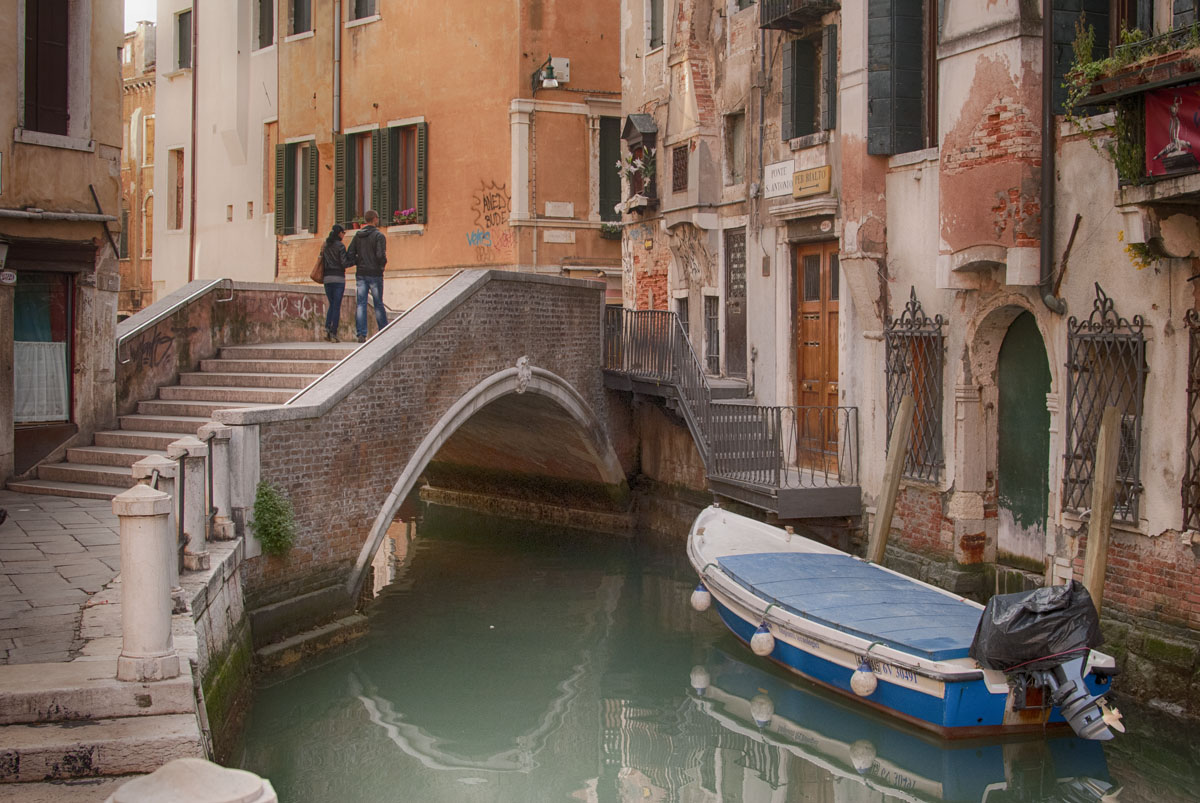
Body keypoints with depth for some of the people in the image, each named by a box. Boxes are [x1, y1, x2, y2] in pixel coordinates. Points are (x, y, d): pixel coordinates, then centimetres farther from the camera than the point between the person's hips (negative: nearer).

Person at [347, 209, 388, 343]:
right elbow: (381, 255, -18)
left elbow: (349, 255, 3)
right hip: (375, 274, -4)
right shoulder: (379, 236, -9)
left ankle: (361, 334, -7)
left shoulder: (357, 236, 7)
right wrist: (383, 264, 2)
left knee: (361, 304, 1)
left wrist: (359, 263, 14)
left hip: (361, 274, 4)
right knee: (378, 304, 6)